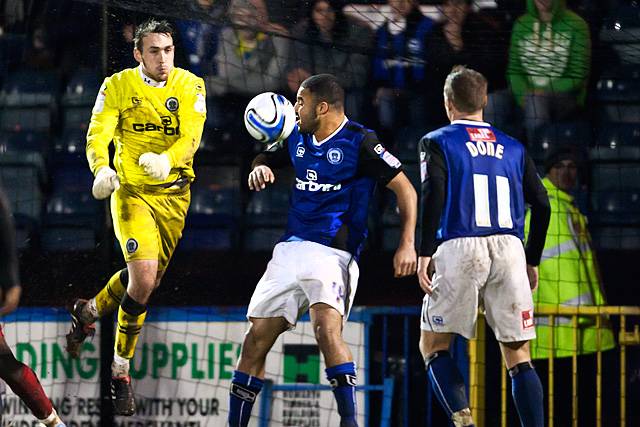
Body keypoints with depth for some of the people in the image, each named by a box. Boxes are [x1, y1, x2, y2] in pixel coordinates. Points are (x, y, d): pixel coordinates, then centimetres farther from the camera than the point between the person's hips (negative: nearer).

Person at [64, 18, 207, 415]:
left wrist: (166, 159, -34)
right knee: (144, 280, -18)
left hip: (174, 194, 3)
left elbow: (191, 137, -12)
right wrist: (101, 168, -32)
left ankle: (90, 311, 39)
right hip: (131, 191, -3)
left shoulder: (191, 86, 0)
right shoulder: (118, 86, -3)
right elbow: (98, 134, -10)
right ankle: (121, 366, 1)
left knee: (145, 278, 8)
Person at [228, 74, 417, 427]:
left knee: (327, 330, -28)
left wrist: (407, 245, -14)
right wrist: (259, 169, 6)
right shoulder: (298, 139, 12)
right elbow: (265, 159, 31)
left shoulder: (359, 142, -8)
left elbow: (405, 189, -7)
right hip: (291, 249, 7)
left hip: (333, 253, -7)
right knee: (256, 339, 4)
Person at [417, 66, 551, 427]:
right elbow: (542, 205, 14)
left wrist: (425, 252, -9)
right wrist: (532, 260, 22)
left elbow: (434, 193, -9)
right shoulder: (513, 147, 19)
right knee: (518, 356, 5)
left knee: (434, 345, 9)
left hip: (460, 248, -3)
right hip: (509, 248, 3)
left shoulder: (437, 142, 8)